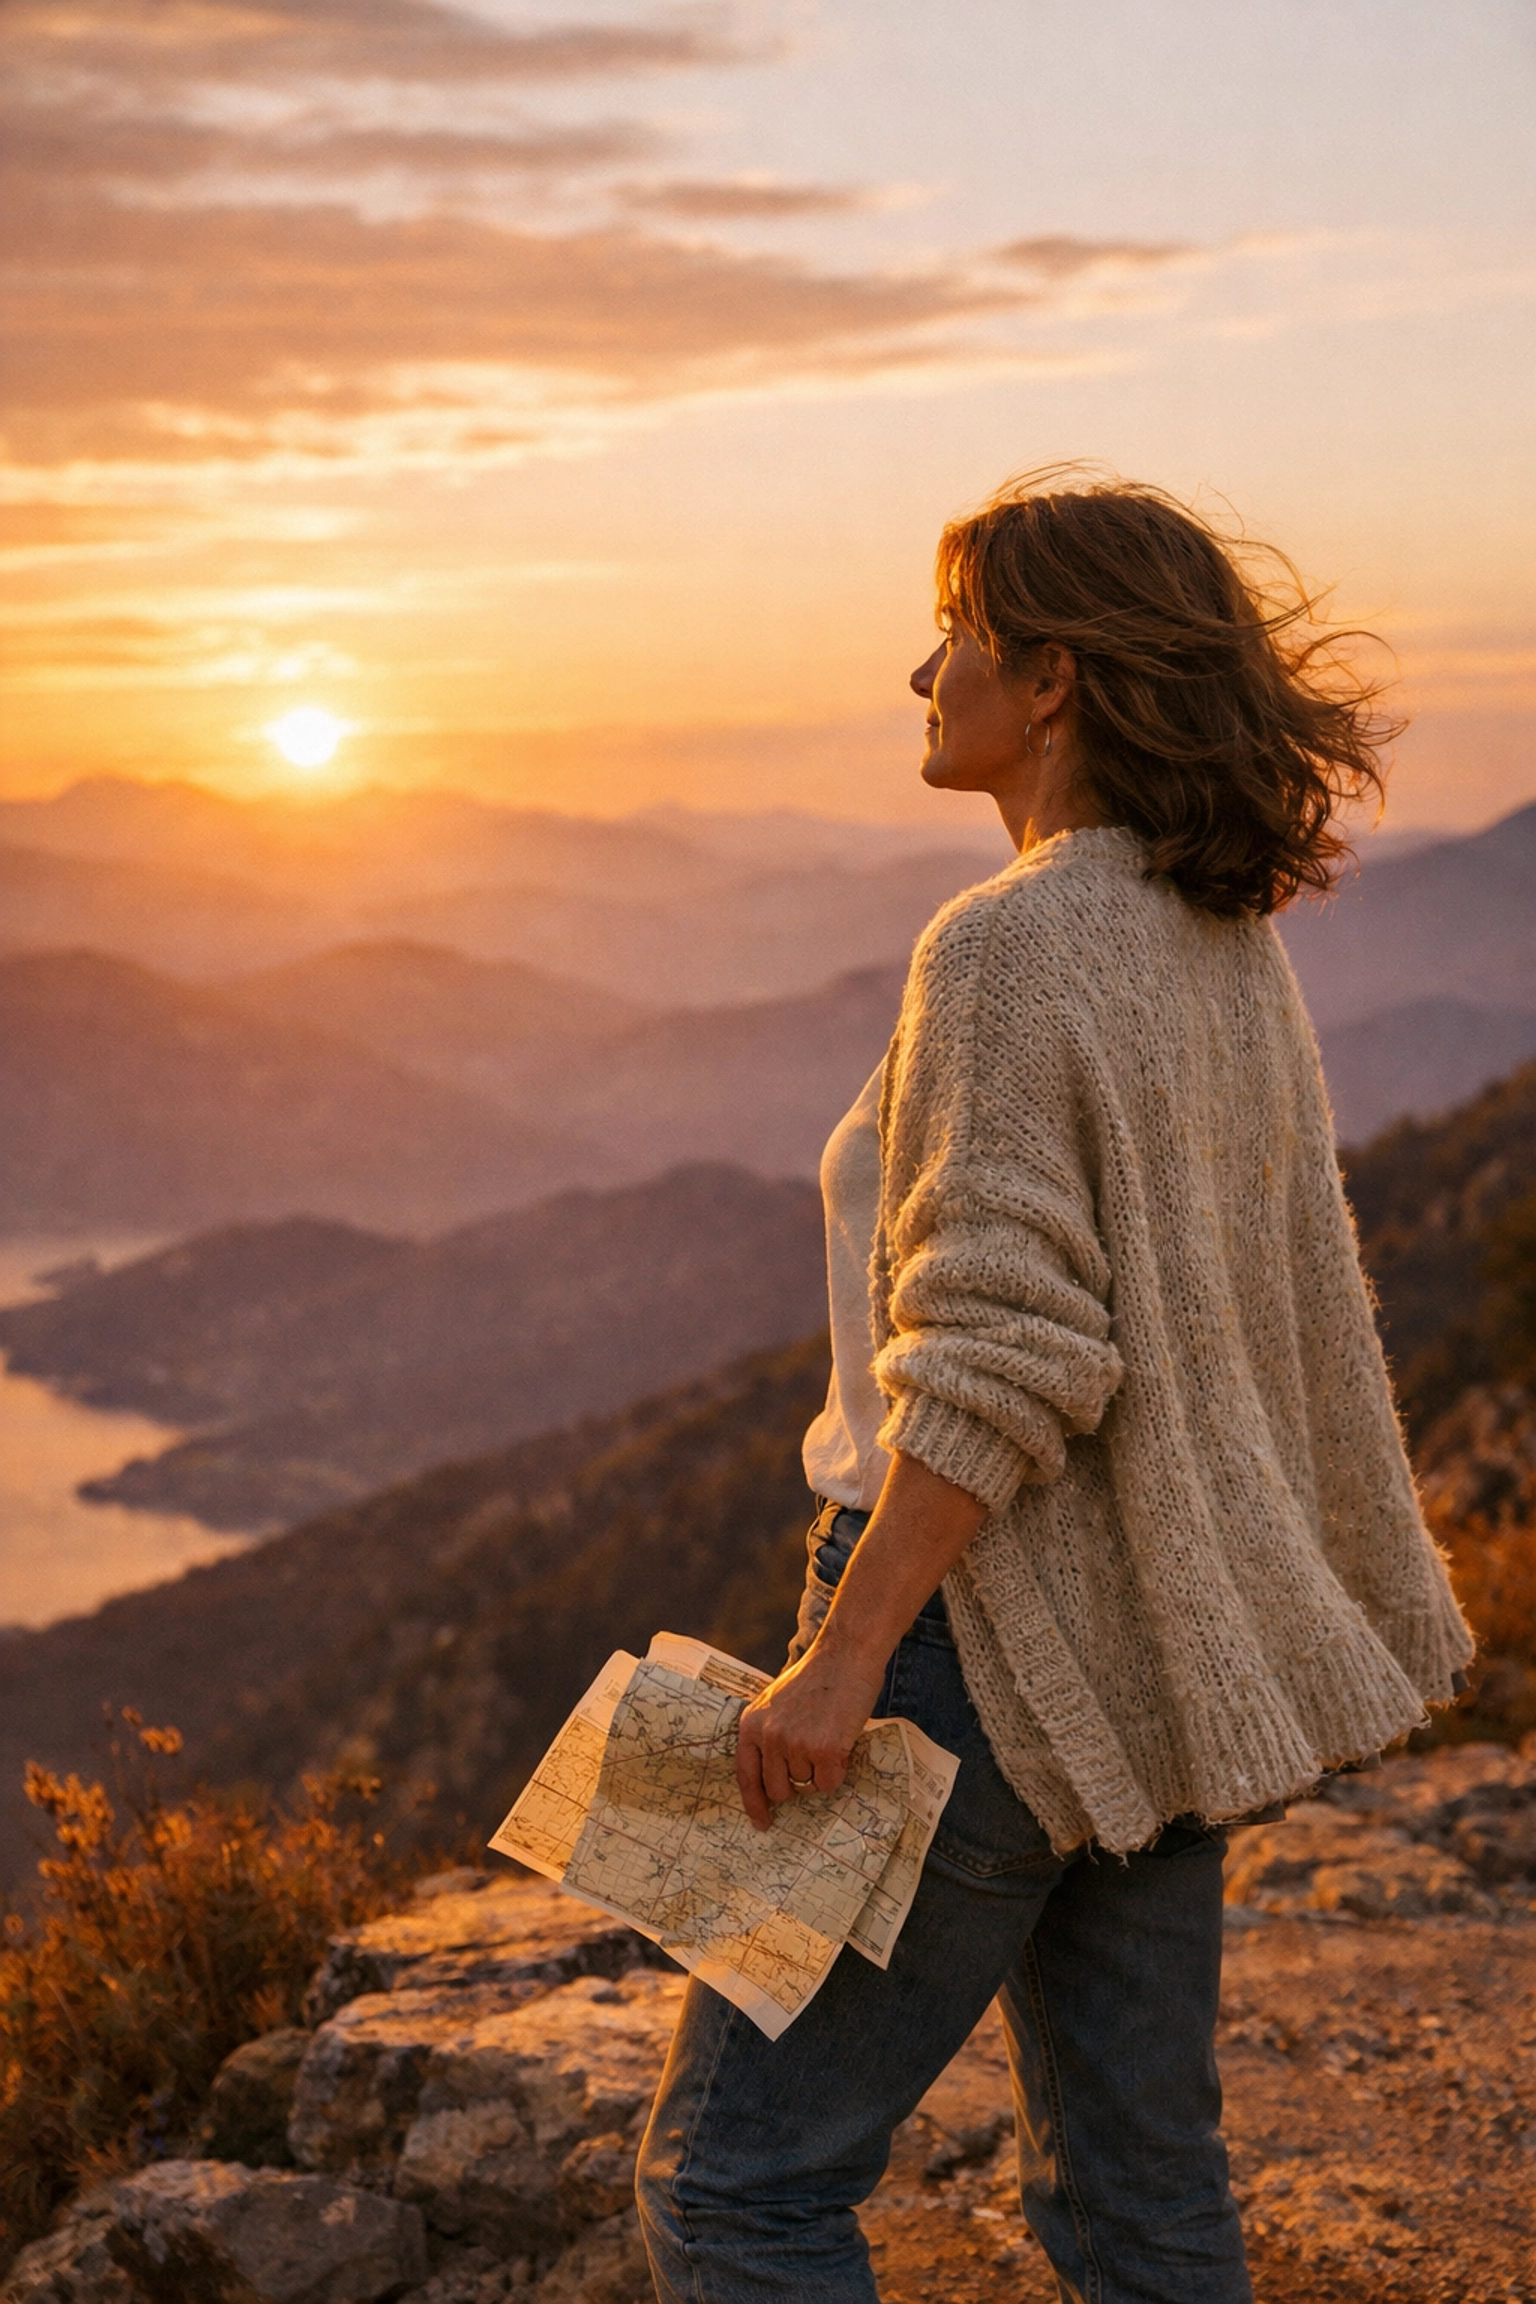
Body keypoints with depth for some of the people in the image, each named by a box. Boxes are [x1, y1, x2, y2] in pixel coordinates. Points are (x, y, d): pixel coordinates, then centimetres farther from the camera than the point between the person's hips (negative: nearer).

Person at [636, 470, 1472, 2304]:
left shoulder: (1011, 948, -17)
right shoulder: (1227, 940, 9)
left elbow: (1000, 1352, -23)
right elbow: (1297, 1317, 15)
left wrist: (842, 1655, -21)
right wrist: (1318, 1606, 23)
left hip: (1003, 1639, -9)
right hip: (1163, 1643, 9)